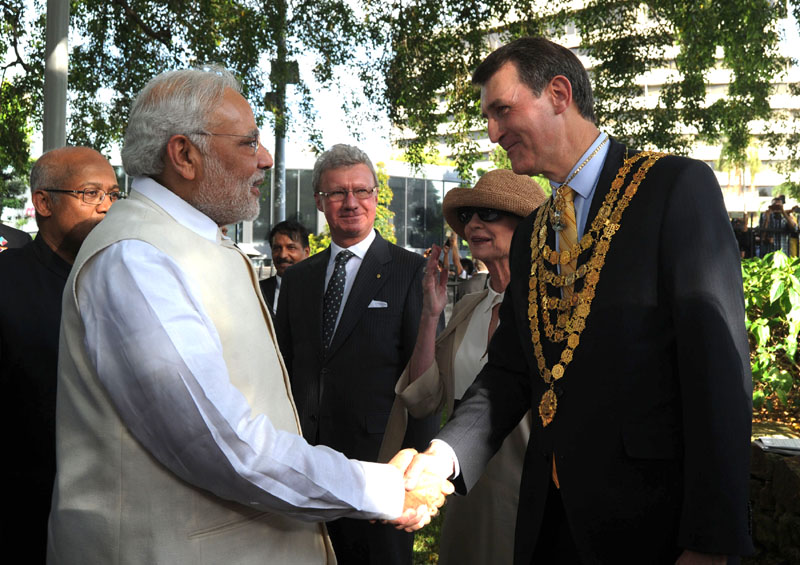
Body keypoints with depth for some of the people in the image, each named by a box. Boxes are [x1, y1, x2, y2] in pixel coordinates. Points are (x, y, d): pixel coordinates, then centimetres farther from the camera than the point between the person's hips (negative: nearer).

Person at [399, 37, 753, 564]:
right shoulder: (530, 234, 14)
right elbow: (511, 369, 10)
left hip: (649, 515, -6)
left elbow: (719, 362, -14)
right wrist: (446, 453, -8)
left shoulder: (677, 185, -8)